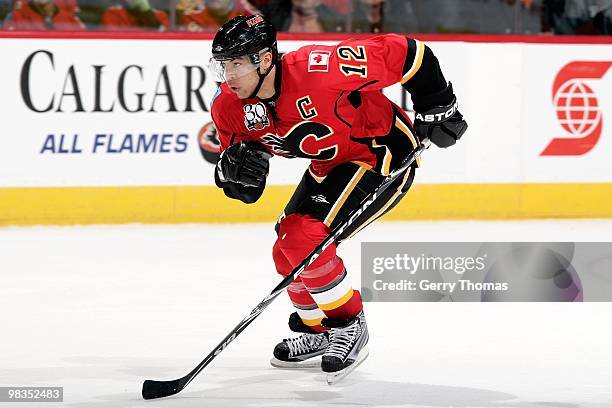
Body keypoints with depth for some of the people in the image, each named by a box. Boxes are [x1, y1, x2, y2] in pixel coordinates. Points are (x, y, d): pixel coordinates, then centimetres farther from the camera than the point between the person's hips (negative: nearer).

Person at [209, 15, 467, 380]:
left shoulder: (318, 68, -33)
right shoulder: (230, 107, -12)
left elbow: (402, 53, -25)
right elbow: (244, 190, -3)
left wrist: (437, 108, -16)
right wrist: (234, 168, -26)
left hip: (384, 152, -8)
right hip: (330, 164, 8)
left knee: (305, 240, -21)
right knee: (288, 252, 7)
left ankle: (350, 325, -2)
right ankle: (319, 332, 32)